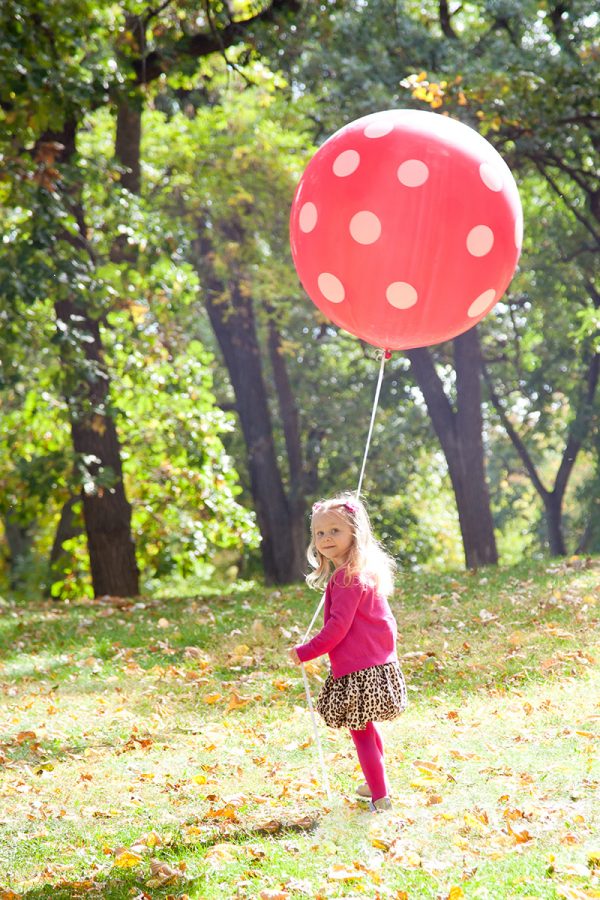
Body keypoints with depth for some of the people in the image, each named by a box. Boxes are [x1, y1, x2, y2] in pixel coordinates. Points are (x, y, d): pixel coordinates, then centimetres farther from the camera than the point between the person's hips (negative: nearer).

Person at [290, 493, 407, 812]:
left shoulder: (347, 577, -19)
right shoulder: (363, 571, 12)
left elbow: (338, 626, -22)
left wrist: (305, 652, -15)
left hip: (359, 670, -10)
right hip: (377, 663, 10)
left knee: (360, 731, -4)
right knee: (366, 728, 25)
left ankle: (380, 798, -2)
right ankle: (377, 784, 39)